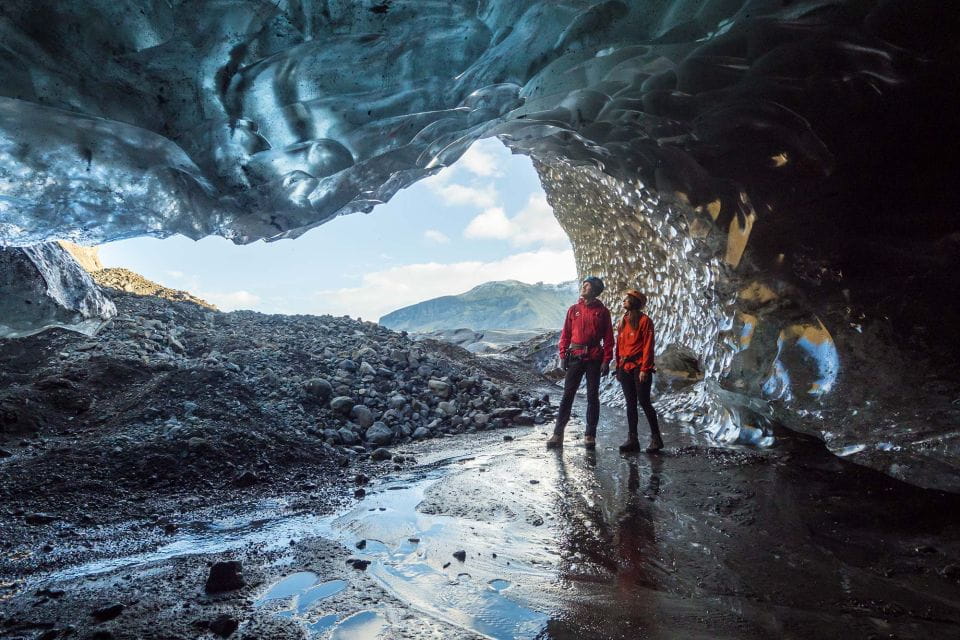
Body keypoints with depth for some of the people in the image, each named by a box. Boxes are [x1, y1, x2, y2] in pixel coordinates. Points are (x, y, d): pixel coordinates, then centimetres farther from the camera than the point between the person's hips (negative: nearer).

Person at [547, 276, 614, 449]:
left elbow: (608, 338, 1)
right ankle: (558, 434, 4)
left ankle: (590, 435, 12)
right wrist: (563, 355, 0)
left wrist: (606, 360, -7)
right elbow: (565, 334, 8)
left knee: (593, 396, 5)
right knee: (567, 395, 1)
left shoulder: (602, 311, 3)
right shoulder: (573, 310, 8)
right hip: (575, 357, 1)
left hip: (594, 359, -1)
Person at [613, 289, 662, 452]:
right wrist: (618, 367, 12)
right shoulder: (623, 321, 15)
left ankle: (656, 438, 6)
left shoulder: (644, 320, -6)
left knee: (644, 402, -5)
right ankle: (632, 440, 10)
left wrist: (645, 369, -16)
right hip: (625, 368, 7)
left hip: (639, 367, -7)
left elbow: (648, 346, -11)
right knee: (630, 404, 7)